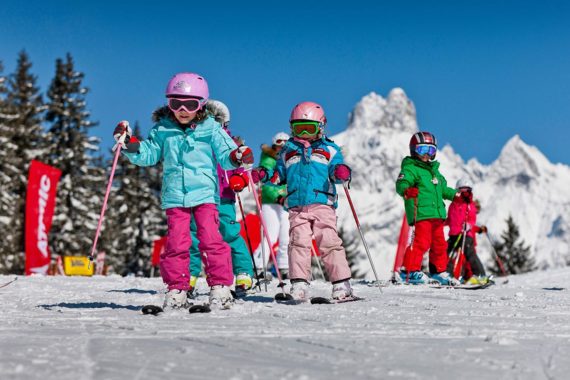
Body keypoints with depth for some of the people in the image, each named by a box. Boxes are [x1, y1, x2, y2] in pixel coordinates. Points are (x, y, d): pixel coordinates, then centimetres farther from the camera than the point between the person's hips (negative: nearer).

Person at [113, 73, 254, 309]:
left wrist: (237, 157, -18)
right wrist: (130, 144, -3)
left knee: (211, 239, -8)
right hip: (174, 196, 2)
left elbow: (224, 155, 2)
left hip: (204, 193, -1)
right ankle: (176, 289, 8)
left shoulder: (211, 128, 4)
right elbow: (148, 155, 12)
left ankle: (220, 286, 0)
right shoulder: (162, 130, 8)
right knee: (176, 243, -1)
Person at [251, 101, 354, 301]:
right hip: (296, 207, 2)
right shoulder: (288, 151, 19)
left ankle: (341, 284, -3)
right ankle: (299, 284, -7)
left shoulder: (329, 149, 11)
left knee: (330, 243, -7)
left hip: (322, 204, -2)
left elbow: (336, 170, 2)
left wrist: (341, 173, -21)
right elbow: (279, 175, 25)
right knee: (298, 243, -9)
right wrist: (264, 175, 7)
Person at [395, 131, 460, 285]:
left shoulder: (434, 169, 23)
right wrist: (407, 191, -40)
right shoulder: (410, 168, -5)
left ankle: (439, 272, 26)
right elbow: (401, 183, -21)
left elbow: (442, 188, 35)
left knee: (440, 243, 14)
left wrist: (455, 194, 32)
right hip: (420, 213, -9)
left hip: (437, 214, 9)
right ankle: (410, 271, -9)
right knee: (422, 242, -16)